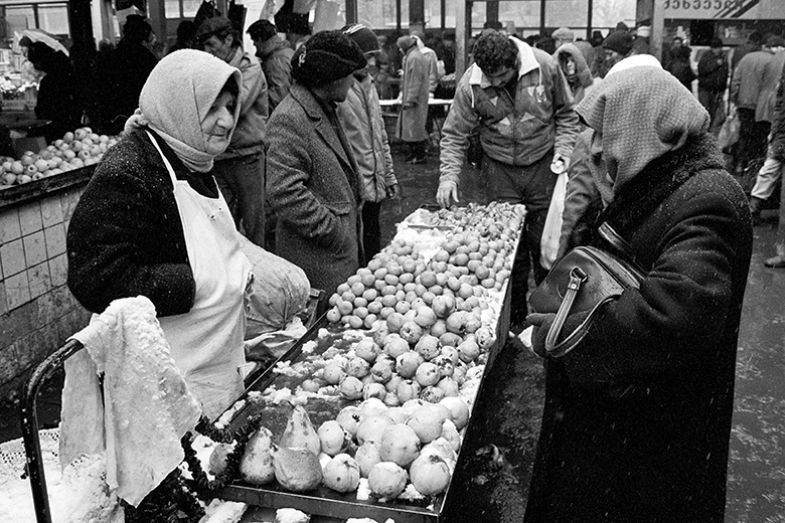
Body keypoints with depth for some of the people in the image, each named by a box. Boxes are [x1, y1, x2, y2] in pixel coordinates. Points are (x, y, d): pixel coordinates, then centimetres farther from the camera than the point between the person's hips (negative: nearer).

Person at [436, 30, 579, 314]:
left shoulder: (546, 67, -13)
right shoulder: (470, 84, -14)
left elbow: (566, 113, 1)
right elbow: (455, 133, -7)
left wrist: (563, 149, -10)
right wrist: (448, 175, -17)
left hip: (543, 166, 0)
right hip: (501, 171, 0)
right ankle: (514, 309, 21)